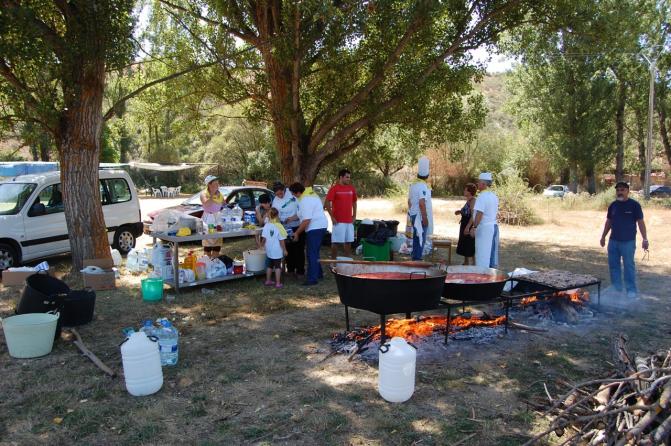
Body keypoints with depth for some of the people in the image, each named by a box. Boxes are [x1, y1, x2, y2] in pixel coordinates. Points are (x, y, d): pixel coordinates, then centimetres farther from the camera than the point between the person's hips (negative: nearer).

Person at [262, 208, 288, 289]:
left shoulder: (266, 226, -5)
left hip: (269, 251, 4)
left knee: (269, 266, 19)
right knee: (277, 267, 5)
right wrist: (284, 250, -4)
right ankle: (278, 283, 6)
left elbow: (264, 238, -1)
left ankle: (268, 281, 28)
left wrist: (263, 245, 18)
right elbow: (281, 240, -14)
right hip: (277, 251, -4)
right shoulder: (279, 226, -16)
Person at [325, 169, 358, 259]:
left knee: (348, 242, 10)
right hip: (338, 221, -5)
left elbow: (354, 202, 19)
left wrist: (354, 216, 12)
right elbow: (327, 203, -10)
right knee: (335, 242, 0)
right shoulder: (334, 188, -8)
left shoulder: (351, 188, 9)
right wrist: (332, 217, -12)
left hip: (349, 221, 5)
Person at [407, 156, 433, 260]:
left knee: (416, 238, 17)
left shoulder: (413, 185, 9)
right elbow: (422, 204, -25)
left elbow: (409, 201, 17)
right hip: (420, 216, -9)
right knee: (421, 239, -3)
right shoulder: (423, 186, -18)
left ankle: (415, 258, 24)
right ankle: (417, 259, 0)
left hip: (414, 216, 9)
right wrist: (425, 218, -21)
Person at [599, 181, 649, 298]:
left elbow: (640, 222, -6)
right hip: (613, 241, 5)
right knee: (613, 265, 10)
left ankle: (632, 290, 7)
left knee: (629, 265, -1)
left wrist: (645, 239, -11)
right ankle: (616, 287, 22)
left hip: (628, 241, -5)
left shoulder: (634, 205, -6)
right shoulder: (613, 205, 7)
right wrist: (603, 236, 16)